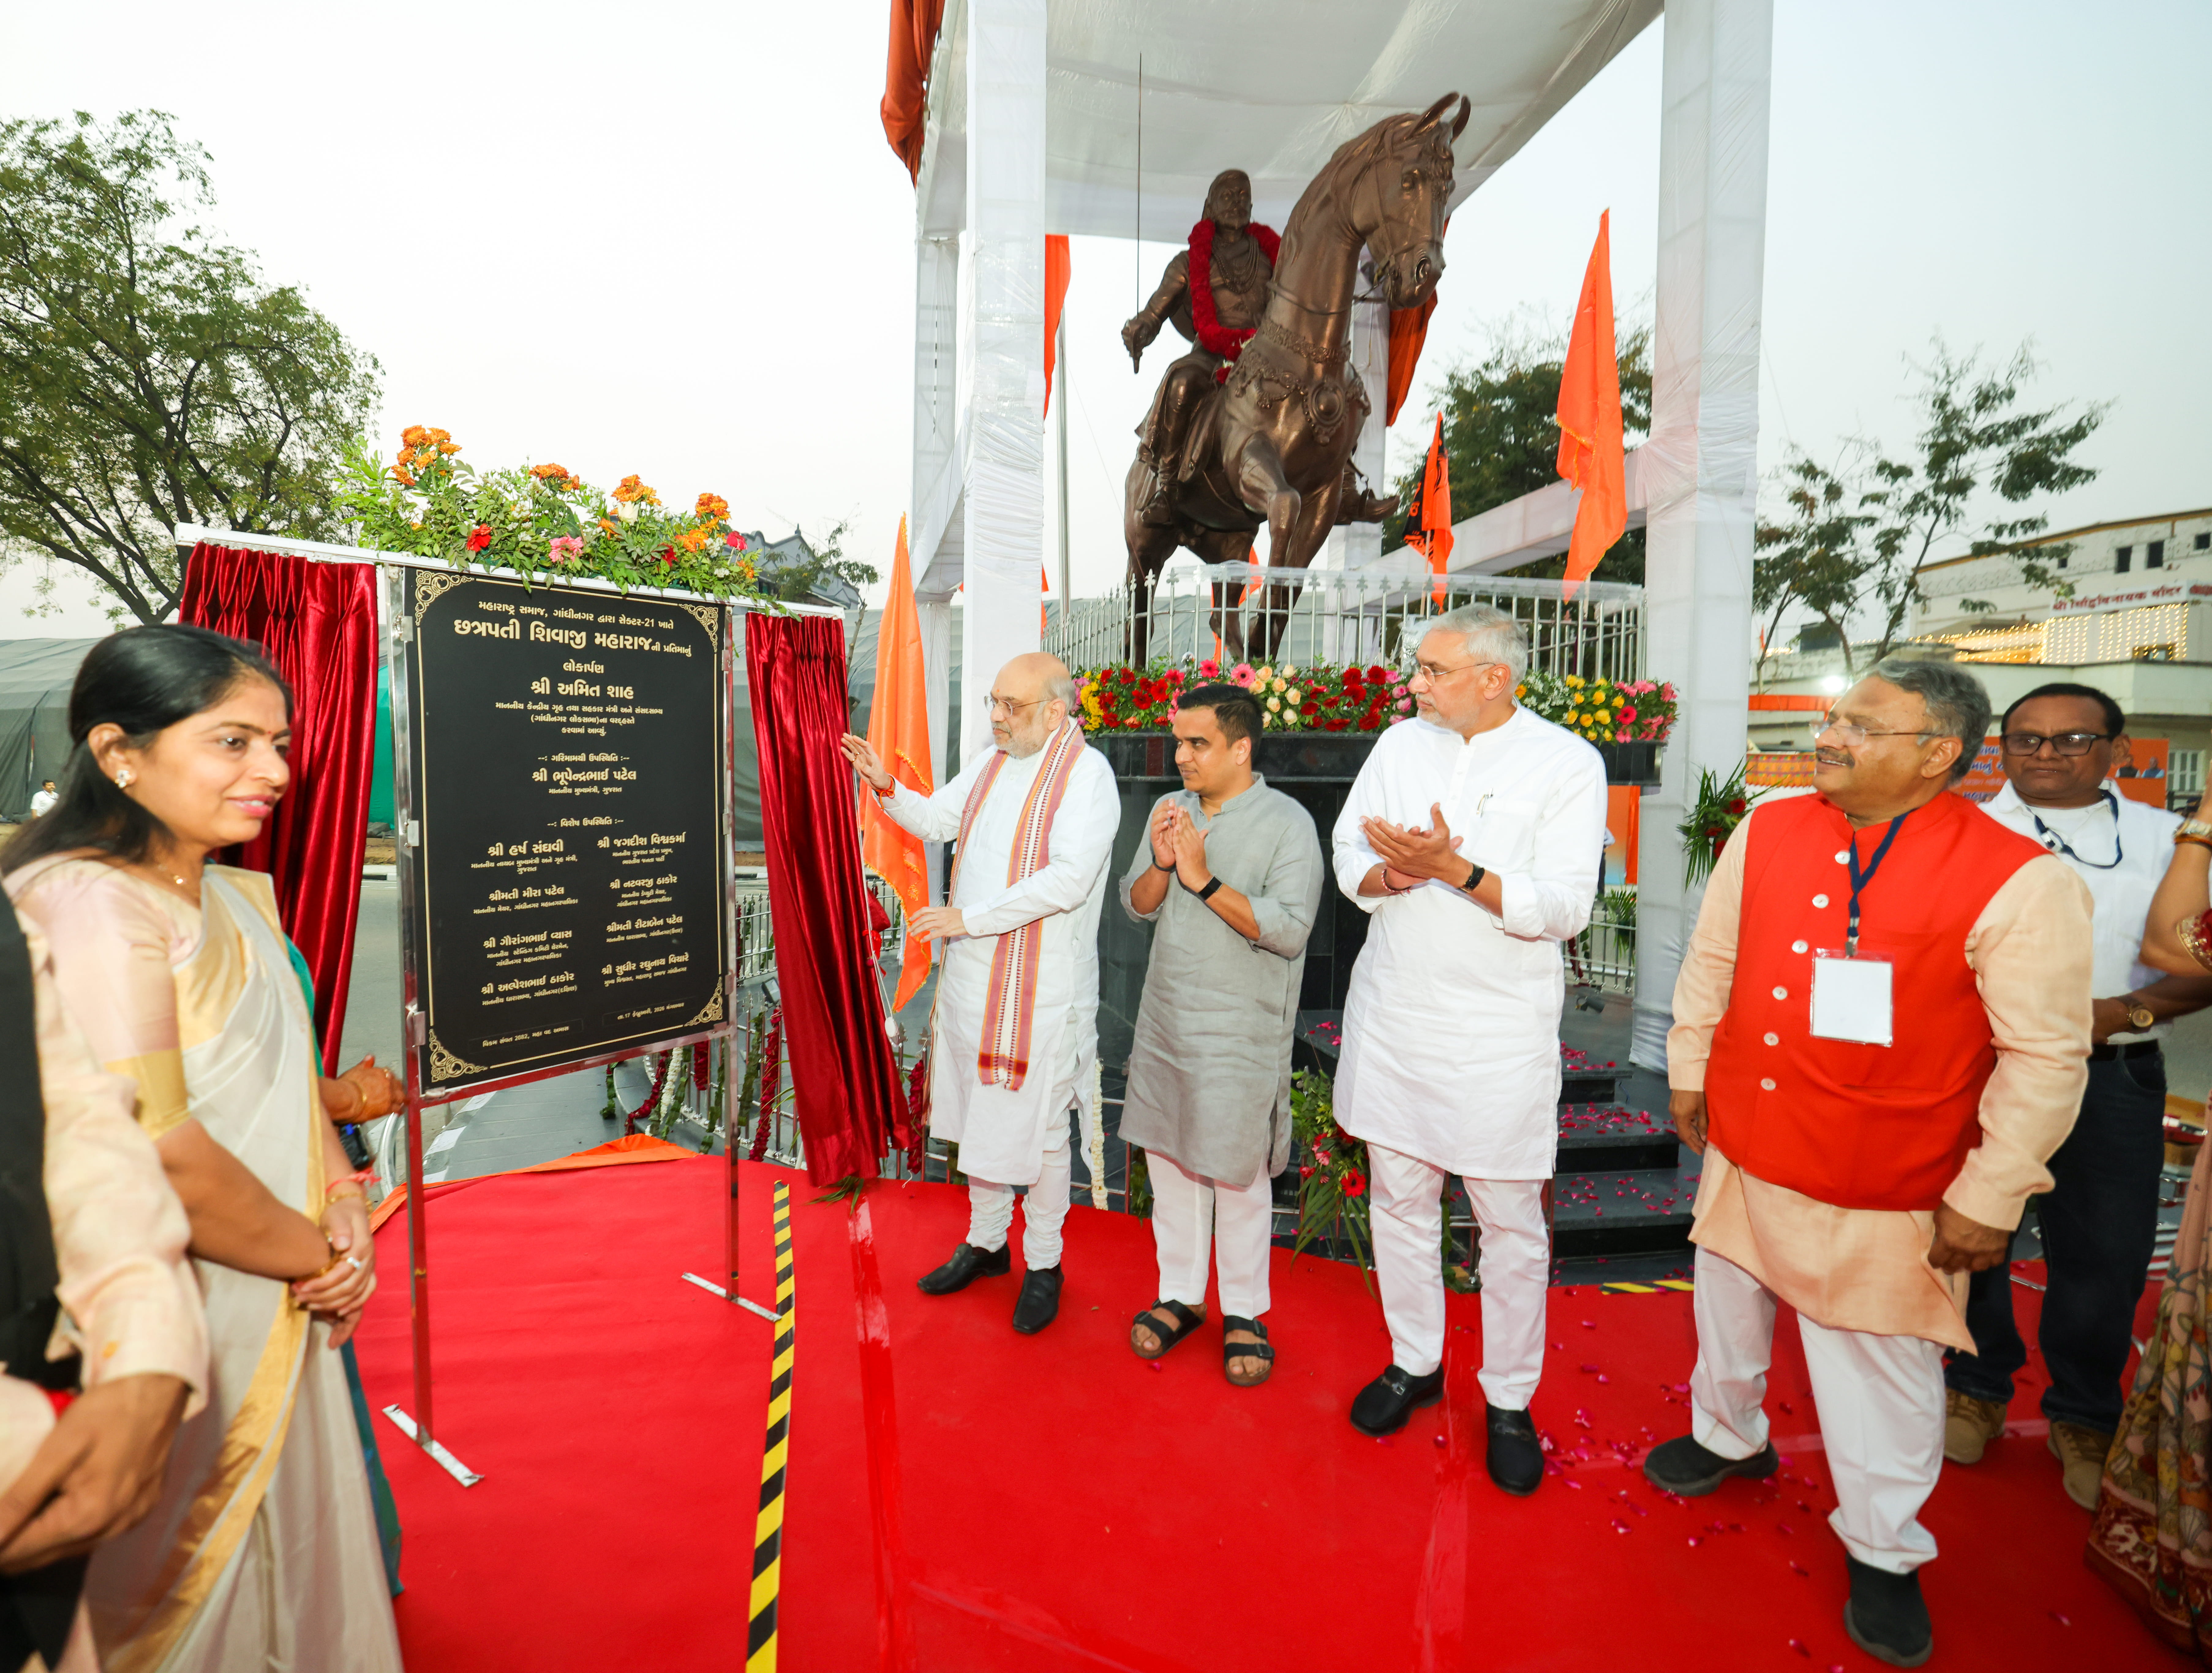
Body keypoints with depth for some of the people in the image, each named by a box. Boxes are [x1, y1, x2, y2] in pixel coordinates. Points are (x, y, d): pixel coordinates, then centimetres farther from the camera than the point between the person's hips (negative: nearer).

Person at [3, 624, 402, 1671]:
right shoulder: (87, 905, -21)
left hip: (280, 1320, 8)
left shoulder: (242, 898, 6)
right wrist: (320, 1257, -13)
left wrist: (346, 1212, -4)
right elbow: (153, 1152, -26)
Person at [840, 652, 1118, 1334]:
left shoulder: (1086, 774, -14)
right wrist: (887, 787, 2)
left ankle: (1043, 1262, 26)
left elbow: (1068, 880, -24)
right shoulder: (990, 763, 10)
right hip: (969, 971, 7)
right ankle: (987, 1242, 38)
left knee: (1037, 1125, 5)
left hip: (1040, 984, -7)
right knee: (976, 1112, 18)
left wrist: (970, 917, -22)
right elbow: (936, 820, 21)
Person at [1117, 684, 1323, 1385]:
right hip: (1165, 1020, 6)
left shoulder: (1287, 823, -11)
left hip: (1240, 1032, -5)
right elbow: (1137, 906, 8)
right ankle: (1181, 1295, 34)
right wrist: (1162, 864, -13)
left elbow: (1289, 930, -19)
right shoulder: (1168, 810, 6)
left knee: (1238, 1174, 6)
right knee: (1169, 1159, 15)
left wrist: (1204, 879, -23)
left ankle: (1244, 1312, 27)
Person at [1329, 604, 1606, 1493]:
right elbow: (1351, 852, 5)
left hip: (1499, 1029, -4)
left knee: (1511, 1219, 8)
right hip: (1392, 1013, 4)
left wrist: (1453, 869, -26)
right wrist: (1393, 873, -17)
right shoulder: (1401, 744, 5)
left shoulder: (1569, 764, -7)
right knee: (1399, 1195, 15)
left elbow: (1564, 908, -14)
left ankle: (1509, 1400, 28)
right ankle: (1414, 1362, 36)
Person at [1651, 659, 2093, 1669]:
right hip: (1743, 1150, 5)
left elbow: (2046, 1059, -14)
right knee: (1729, 1309, 24)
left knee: (1882, 1368, 12)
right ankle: (1728, 1436, 52)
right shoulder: (1768, 832, -4)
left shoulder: (2018, 883, -18)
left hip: (1885, 1197, -4)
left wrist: (1988, 1200, -12)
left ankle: (1882, 1552, 38)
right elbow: (1711, 960, 7)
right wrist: (1689, 1074, 11)